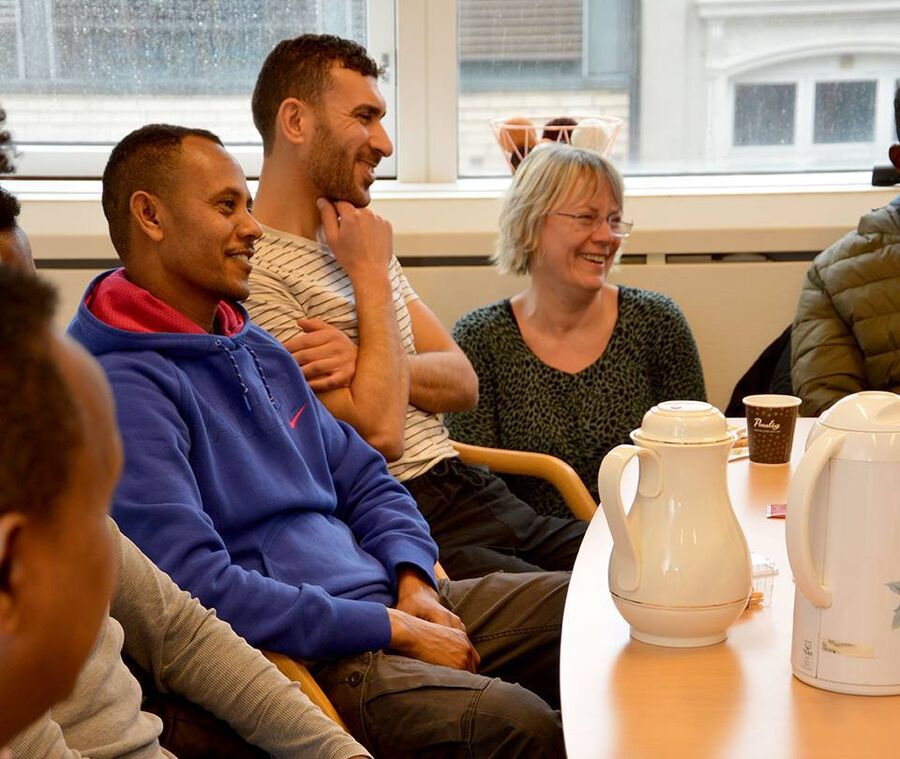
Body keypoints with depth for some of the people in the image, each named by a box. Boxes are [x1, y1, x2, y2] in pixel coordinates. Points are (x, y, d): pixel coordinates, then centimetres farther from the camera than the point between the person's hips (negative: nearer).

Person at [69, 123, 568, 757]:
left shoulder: (257, 348, 18)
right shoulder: (125, 386, -14)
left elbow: (365, 479, 22)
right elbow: (196, 586, -23)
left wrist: (413, 581, 0)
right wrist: (393, 630, -17)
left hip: (391, 604, 10)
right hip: (298, 655, -10)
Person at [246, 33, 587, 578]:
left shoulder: (354, 241, 18)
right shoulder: (256, 273, -12)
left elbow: (463, 384, 12)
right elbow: (378, 432, -17)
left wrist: (368, 361, -9)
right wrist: (372, 277, -8)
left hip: (471, 490, 9)